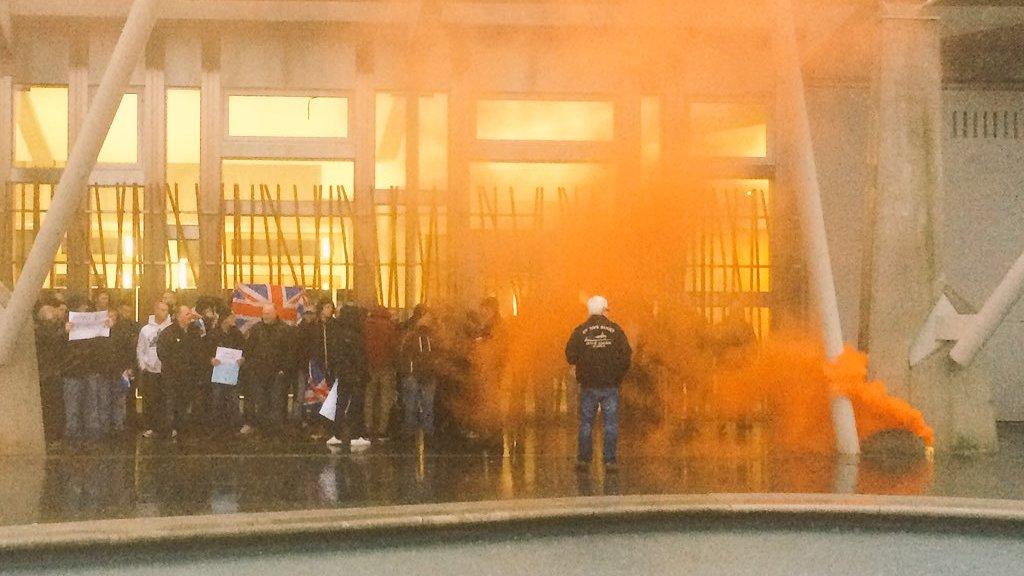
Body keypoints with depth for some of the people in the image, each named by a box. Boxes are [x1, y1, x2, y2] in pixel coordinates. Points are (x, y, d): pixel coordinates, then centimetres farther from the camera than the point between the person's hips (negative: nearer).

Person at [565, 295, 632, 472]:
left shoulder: (580, 331, -3)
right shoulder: (615, 330, -3)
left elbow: (570, 356, -4)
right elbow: (626, 355, -4)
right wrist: (619, 375, 10)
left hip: (588, 385, 1)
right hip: (610, 385, -1)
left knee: (586, 423, 10)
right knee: (611, 423, 5)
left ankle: (584, 459, 12)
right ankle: (610, 460, 3)